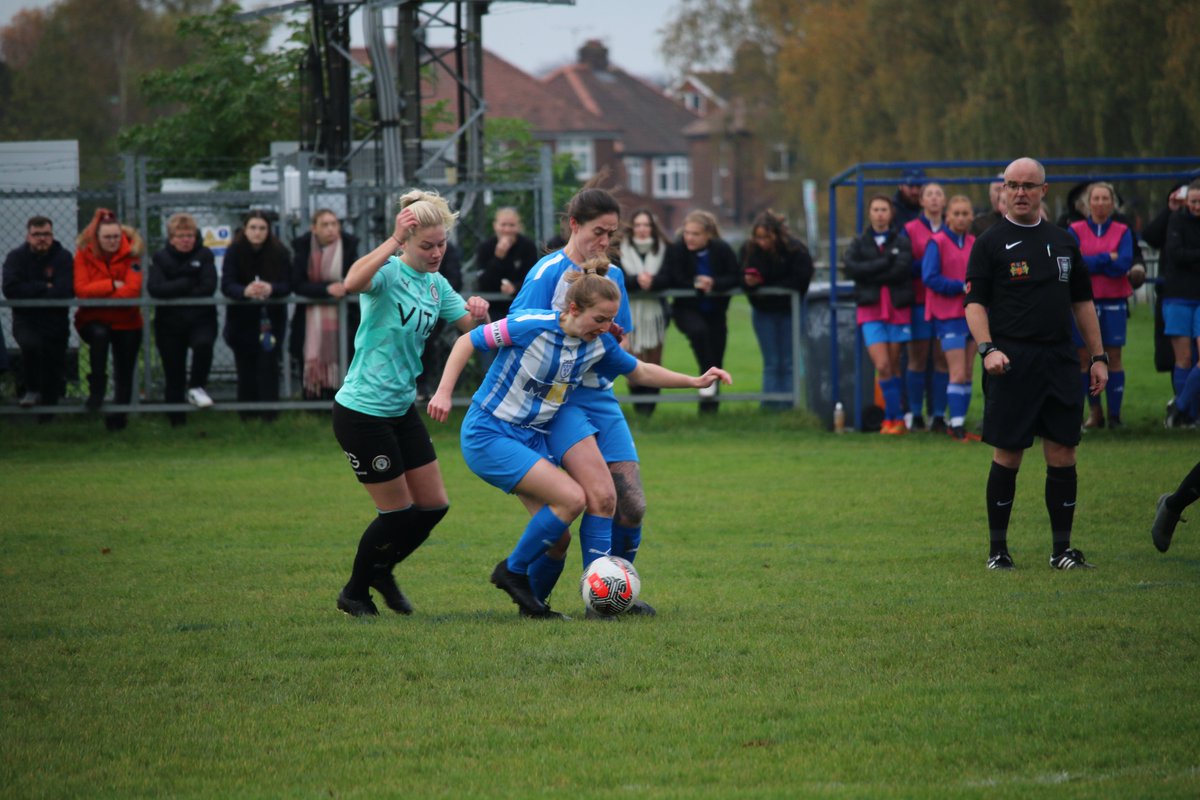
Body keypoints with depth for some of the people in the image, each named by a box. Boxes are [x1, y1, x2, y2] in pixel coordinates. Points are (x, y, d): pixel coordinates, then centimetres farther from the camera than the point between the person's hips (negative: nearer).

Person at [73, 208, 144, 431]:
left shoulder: (131, 252, -10)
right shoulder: (84, 253, -9)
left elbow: (133, 289, -20)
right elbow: (81, 289, -18)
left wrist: (99, 293, -19)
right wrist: (112, 285, -22)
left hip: (126, 322, 1)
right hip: (94, 320, -1)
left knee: (124, 373, 5)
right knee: (99, 334, -35)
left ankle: (118, 417, 25)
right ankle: (96, 390, -23)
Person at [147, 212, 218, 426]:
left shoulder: (204, 255, -1)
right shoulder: (161, 258, 0)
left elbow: (208, 287, -14)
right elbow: (154, 288, -16)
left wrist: (174, 291, -13)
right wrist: (187, 284, -17)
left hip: (201, 319, -1)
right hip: (170, 323, 1)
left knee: (203, 344, -34)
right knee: (173, 374, 4)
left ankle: (196, 387, -10)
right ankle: (177, 421, 14)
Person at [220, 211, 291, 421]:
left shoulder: (279, 252, -11)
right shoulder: (234, 252, -12)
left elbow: (287, 285, -15)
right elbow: (226, 285, -19)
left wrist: (270, 288, -38)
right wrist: (245, 291, -42)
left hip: (271, 316, 0)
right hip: (242, 317, 1)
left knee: (268, 362, -7)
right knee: (245, 363, 2)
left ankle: (269, 410, -3)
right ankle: (247, 410, 9)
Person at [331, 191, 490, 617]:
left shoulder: (437, 285, 7)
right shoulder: (388, 273, -17)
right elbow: (353, 282, -41)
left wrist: (480, 313, -17)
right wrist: (394, 241, -42)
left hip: (401, 409, 8)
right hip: (361, 412, -8)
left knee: (433, 505, 9)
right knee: (397, 510, 0)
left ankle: (381, 571, 34)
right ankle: (355, 592, 22)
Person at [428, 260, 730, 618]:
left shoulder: (600, 344, -3)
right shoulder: (531, 326, -21)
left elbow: (641, 372, 14)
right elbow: (467, 341, -10)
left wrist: (695, 381, 5)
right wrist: (444, 392, -17)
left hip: (531, 439, 7)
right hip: (487, 435, -7)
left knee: (555, 538, -2)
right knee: (572, 498, -20)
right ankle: (513, 572, -3)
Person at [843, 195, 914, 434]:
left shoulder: (901, 242, 4)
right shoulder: (860, 243, 8)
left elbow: (902, 270, -13)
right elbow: (851, 268, -11)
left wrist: (869, 273, -10)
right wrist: (885, 262, -14)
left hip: (897, 309, 0)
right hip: (870, 309, 0)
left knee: (893, 366, 5)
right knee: (882, 367, -11)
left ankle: (892, 418, 14)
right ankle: (897, 417, -4)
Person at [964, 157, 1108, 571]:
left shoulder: (1063, 241, 14)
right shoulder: (990, 243, 1)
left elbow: (1082, 301, 19)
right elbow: (974, 302, -4)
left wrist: (1098, 356, 14)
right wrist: (987, 348, -19)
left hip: (1059, 362, 4)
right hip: (1010, 362, -4)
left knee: (1062, 454, 1)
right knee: (1007, 455, -2)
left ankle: (1062, 548, 8)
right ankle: (998, 549, 7)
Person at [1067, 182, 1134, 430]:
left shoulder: (1122, 232, 5)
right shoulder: (1075, 231, 4)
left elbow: (1124, 264, -9)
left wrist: (1092, 263, -10)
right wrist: (1107, 258, -11)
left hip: (1113, 301, 0)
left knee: (1113, 357, -2)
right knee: (1084, 358, 0)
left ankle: (1114, 414, 1)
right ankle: (1094, 411, 11)